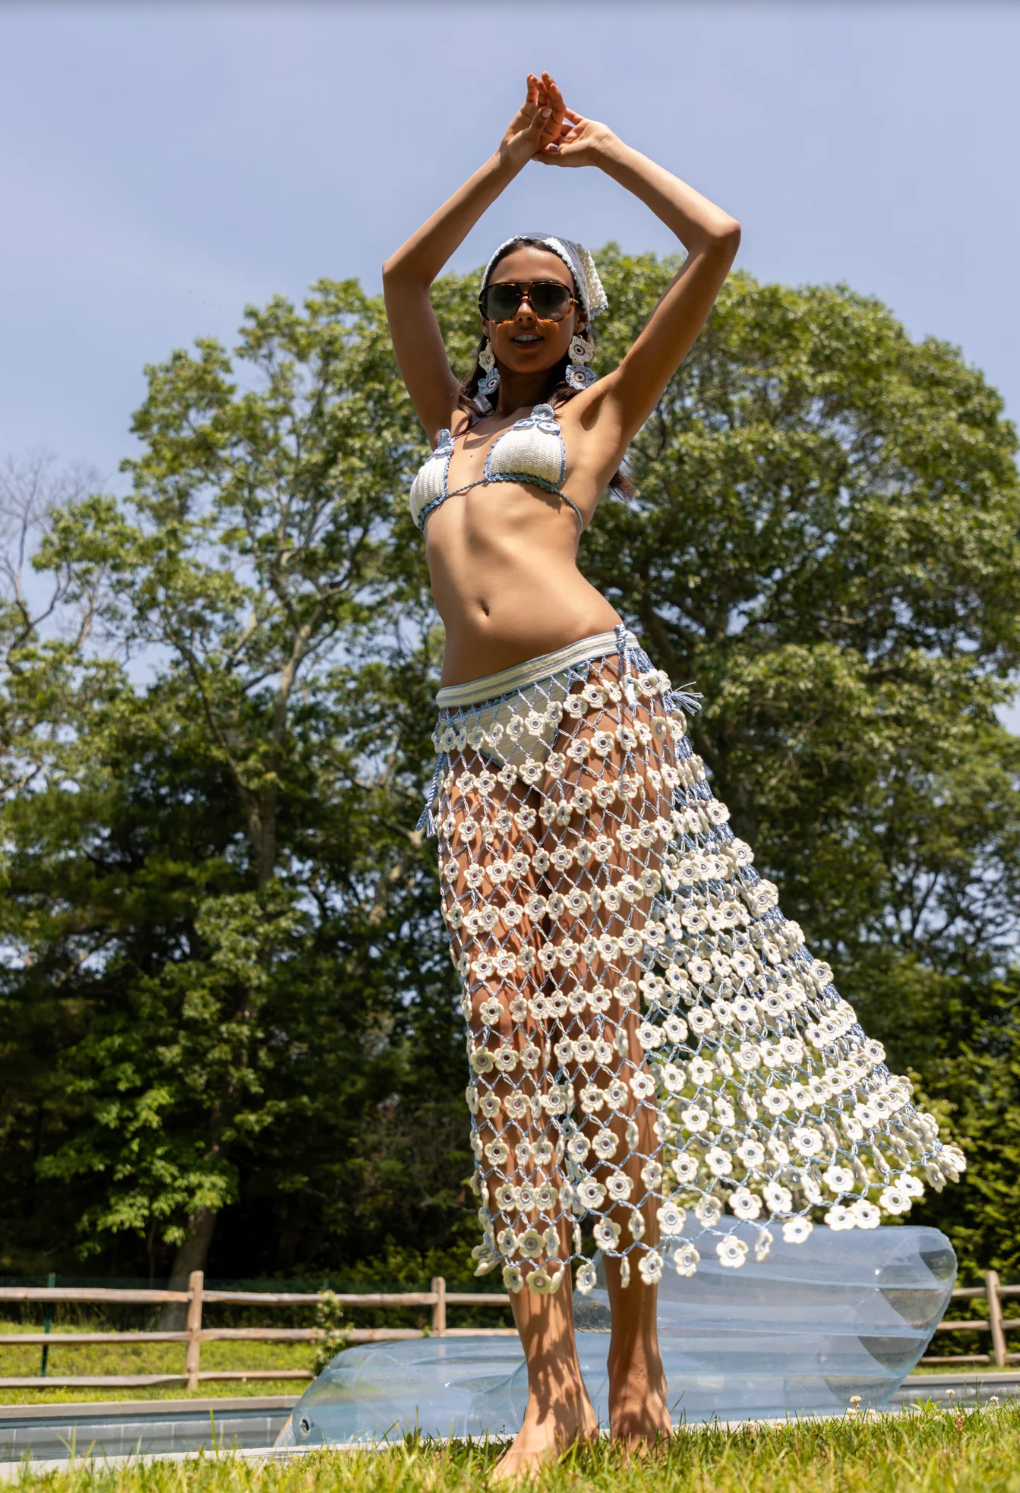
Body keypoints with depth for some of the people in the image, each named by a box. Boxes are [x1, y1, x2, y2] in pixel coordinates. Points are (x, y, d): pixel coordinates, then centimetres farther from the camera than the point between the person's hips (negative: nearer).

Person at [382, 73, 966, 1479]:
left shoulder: (596, 407, 18)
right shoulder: (452, 422, 29)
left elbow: (717, 240, 16)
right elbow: (402, 276, 34)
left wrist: (603, 149, 30)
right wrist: (510, 158, 33)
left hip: (590, 696, -4)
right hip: (474, 732, 4)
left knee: (608, 1007, -10)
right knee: (509, 1024, -7)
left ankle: (638, 1365, -3)